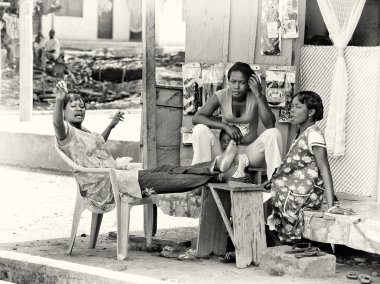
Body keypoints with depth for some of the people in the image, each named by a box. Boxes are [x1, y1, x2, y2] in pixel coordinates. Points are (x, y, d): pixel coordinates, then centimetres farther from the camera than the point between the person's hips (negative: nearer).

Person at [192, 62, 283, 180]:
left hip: (249, 151, 0)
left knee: (274, 133, -26)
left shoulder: (255, 98, -8)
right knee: (200, 129, -23)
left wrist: (259, 95, -25)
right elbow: (196, 118, -14)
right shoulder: (221, 96, -7)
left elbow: (270, 125, -22)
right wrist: (225, 126, -22)